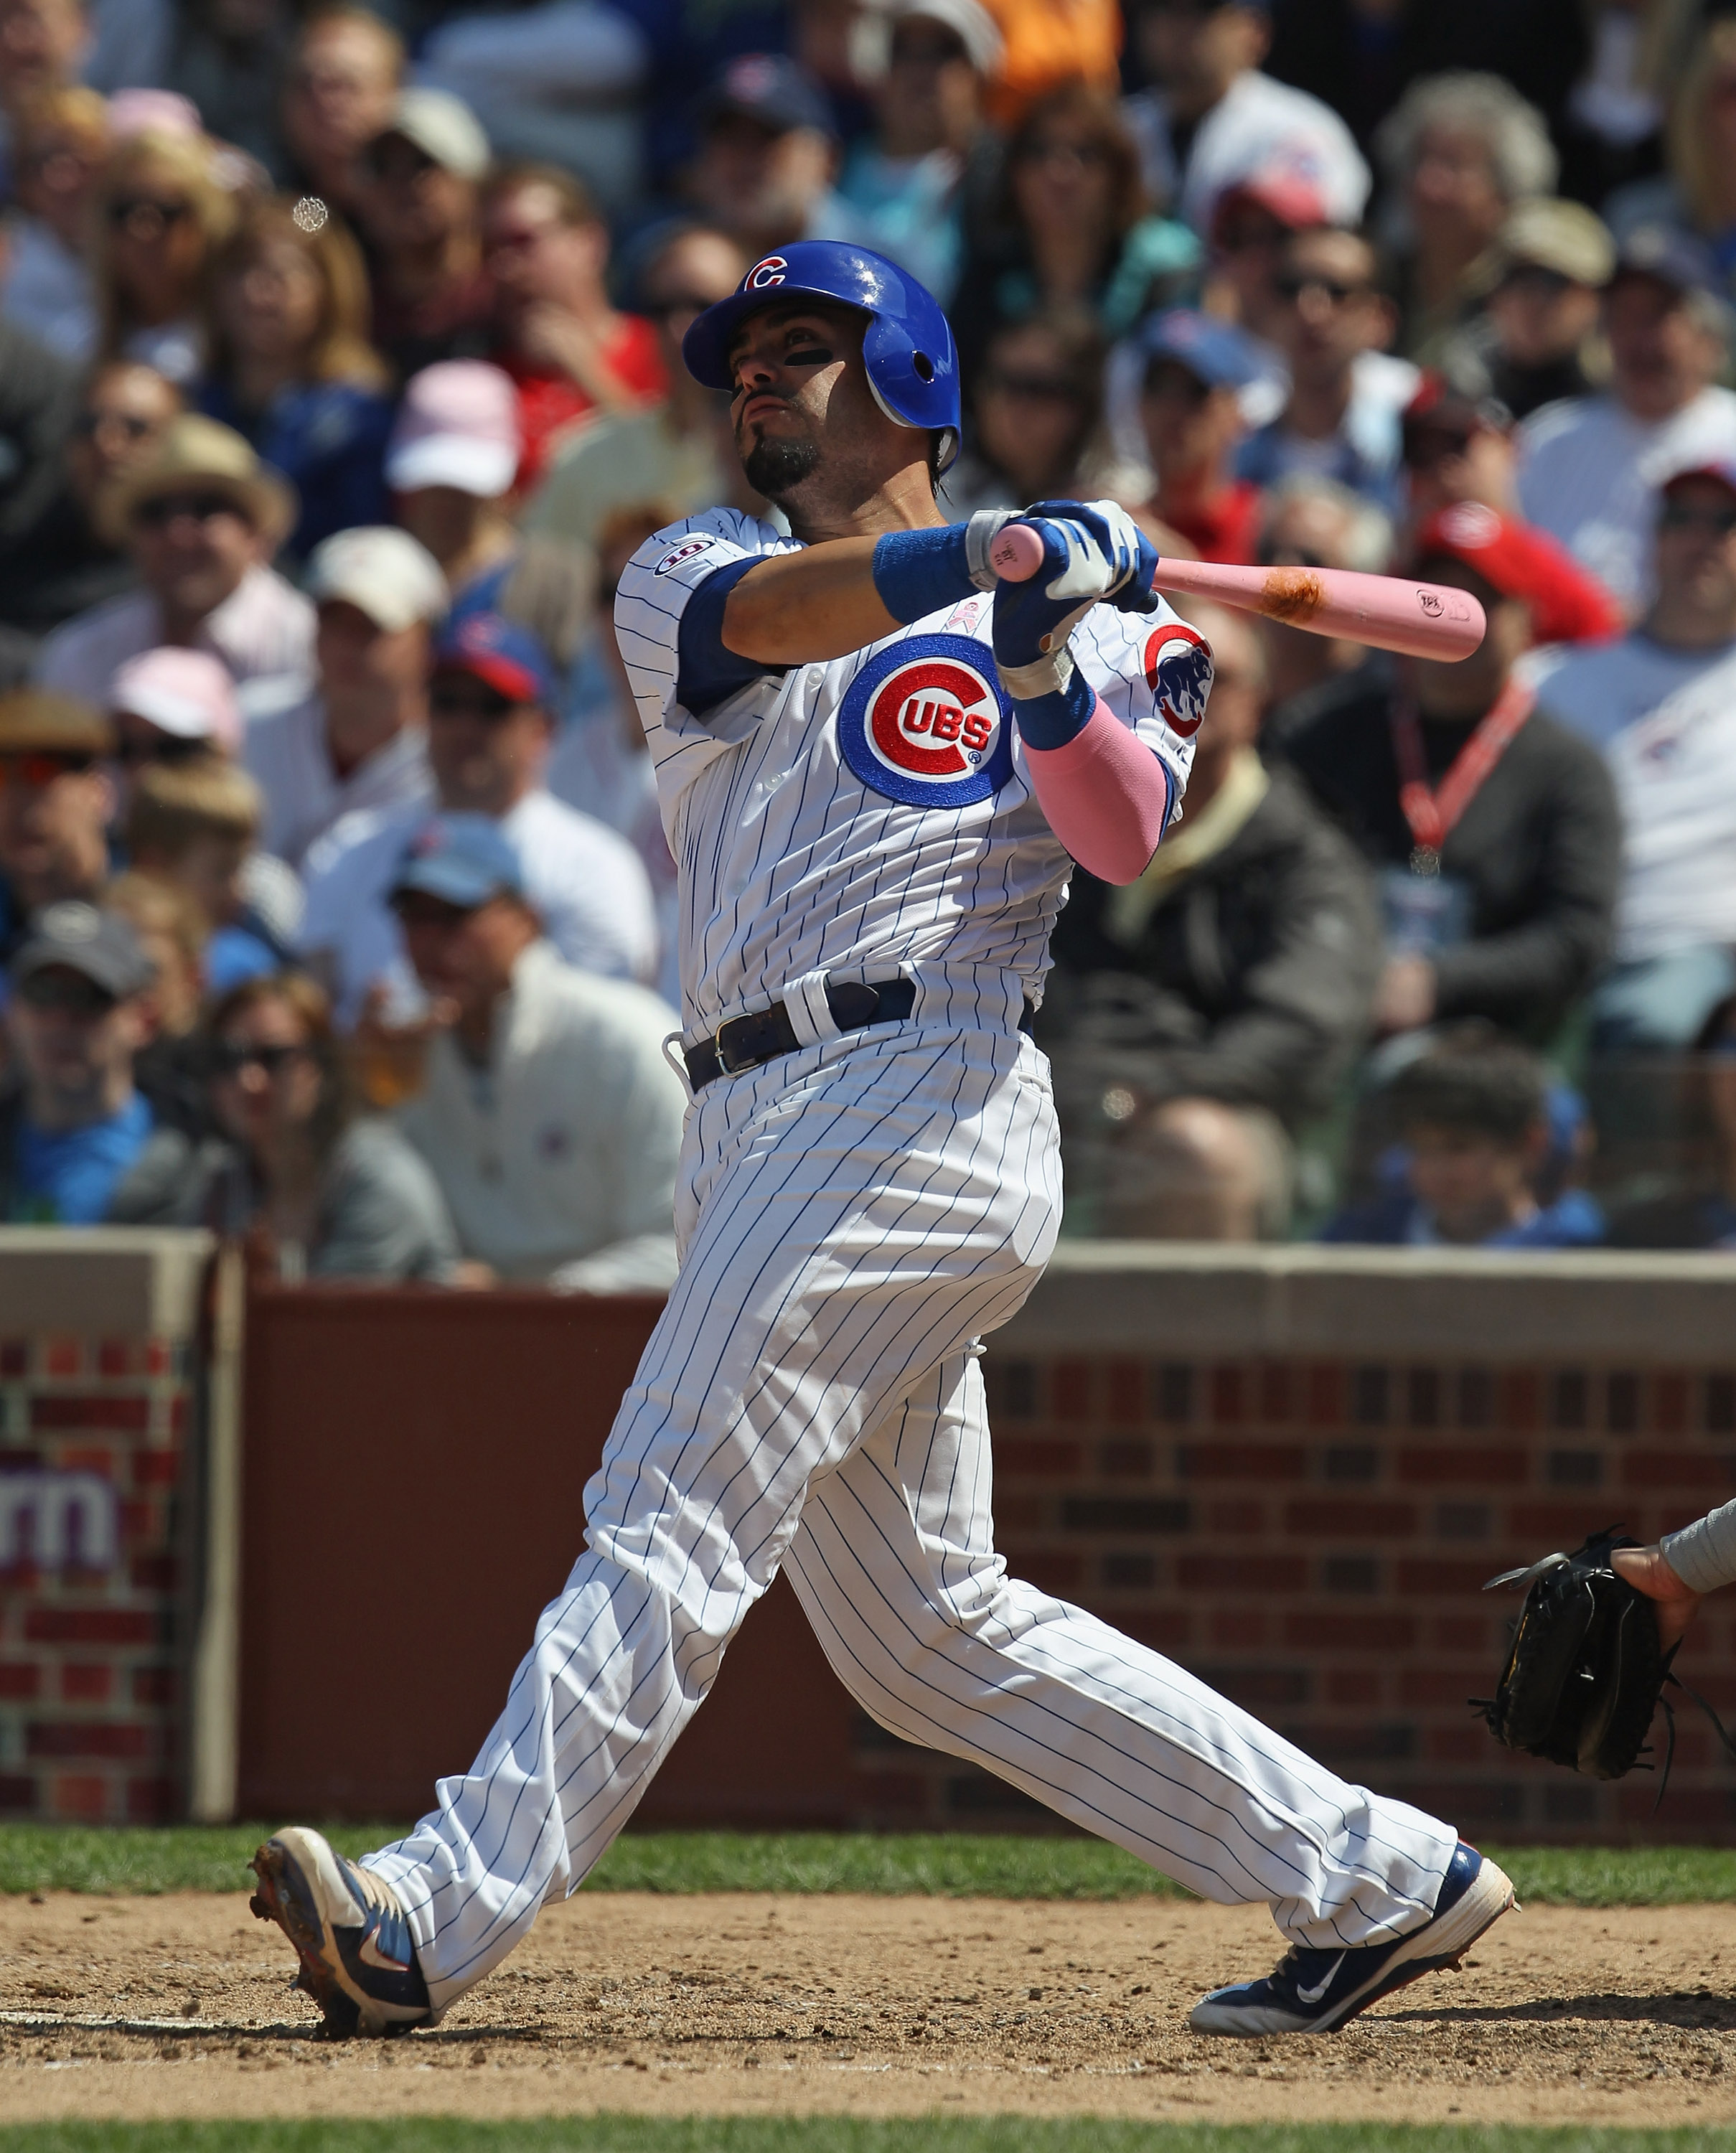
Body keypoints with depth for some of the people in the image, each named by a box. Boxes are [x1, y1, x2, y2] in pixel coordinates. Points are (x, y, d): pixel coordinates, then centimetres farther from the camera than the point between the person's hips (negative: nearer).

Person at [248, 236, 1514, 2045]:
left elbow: (1125, 838, -6)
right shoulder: (685, 575, 17)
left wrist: (1051, 674, -23)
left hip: (921, 1101, -6)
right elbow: (776, 613, -7)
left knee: (669, 1521, -15)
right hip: (765, 1132, 6)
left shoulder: (1077, 615, 10)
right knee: (927, 1634, 7)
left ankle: (444, 1913, -23)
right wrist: (1004, 554, -20)